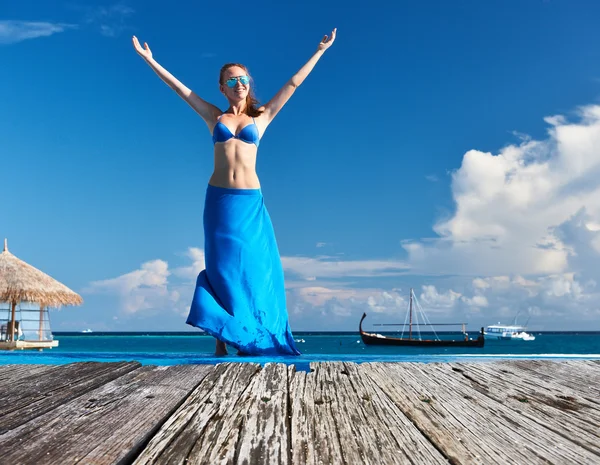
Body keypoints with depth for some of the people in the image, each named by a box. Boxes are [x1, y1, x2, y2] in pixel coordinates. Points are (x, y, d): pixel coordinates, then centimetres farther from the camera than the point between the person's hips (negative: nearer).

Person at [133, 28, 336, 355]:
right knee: (222, 269, 1)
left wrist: (320, 51, 15)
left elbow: (293, 84, 13)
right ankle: (221, 339, 5)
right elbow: (179, 88, 14)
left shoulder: (261, 117, 11)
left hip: (249, 202, 0)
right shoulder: (214, 117, 12)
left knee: (252, 268, -2)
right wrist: (149, 60, 15)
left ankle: (249, 339, 4)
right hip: (219, 200, 0)